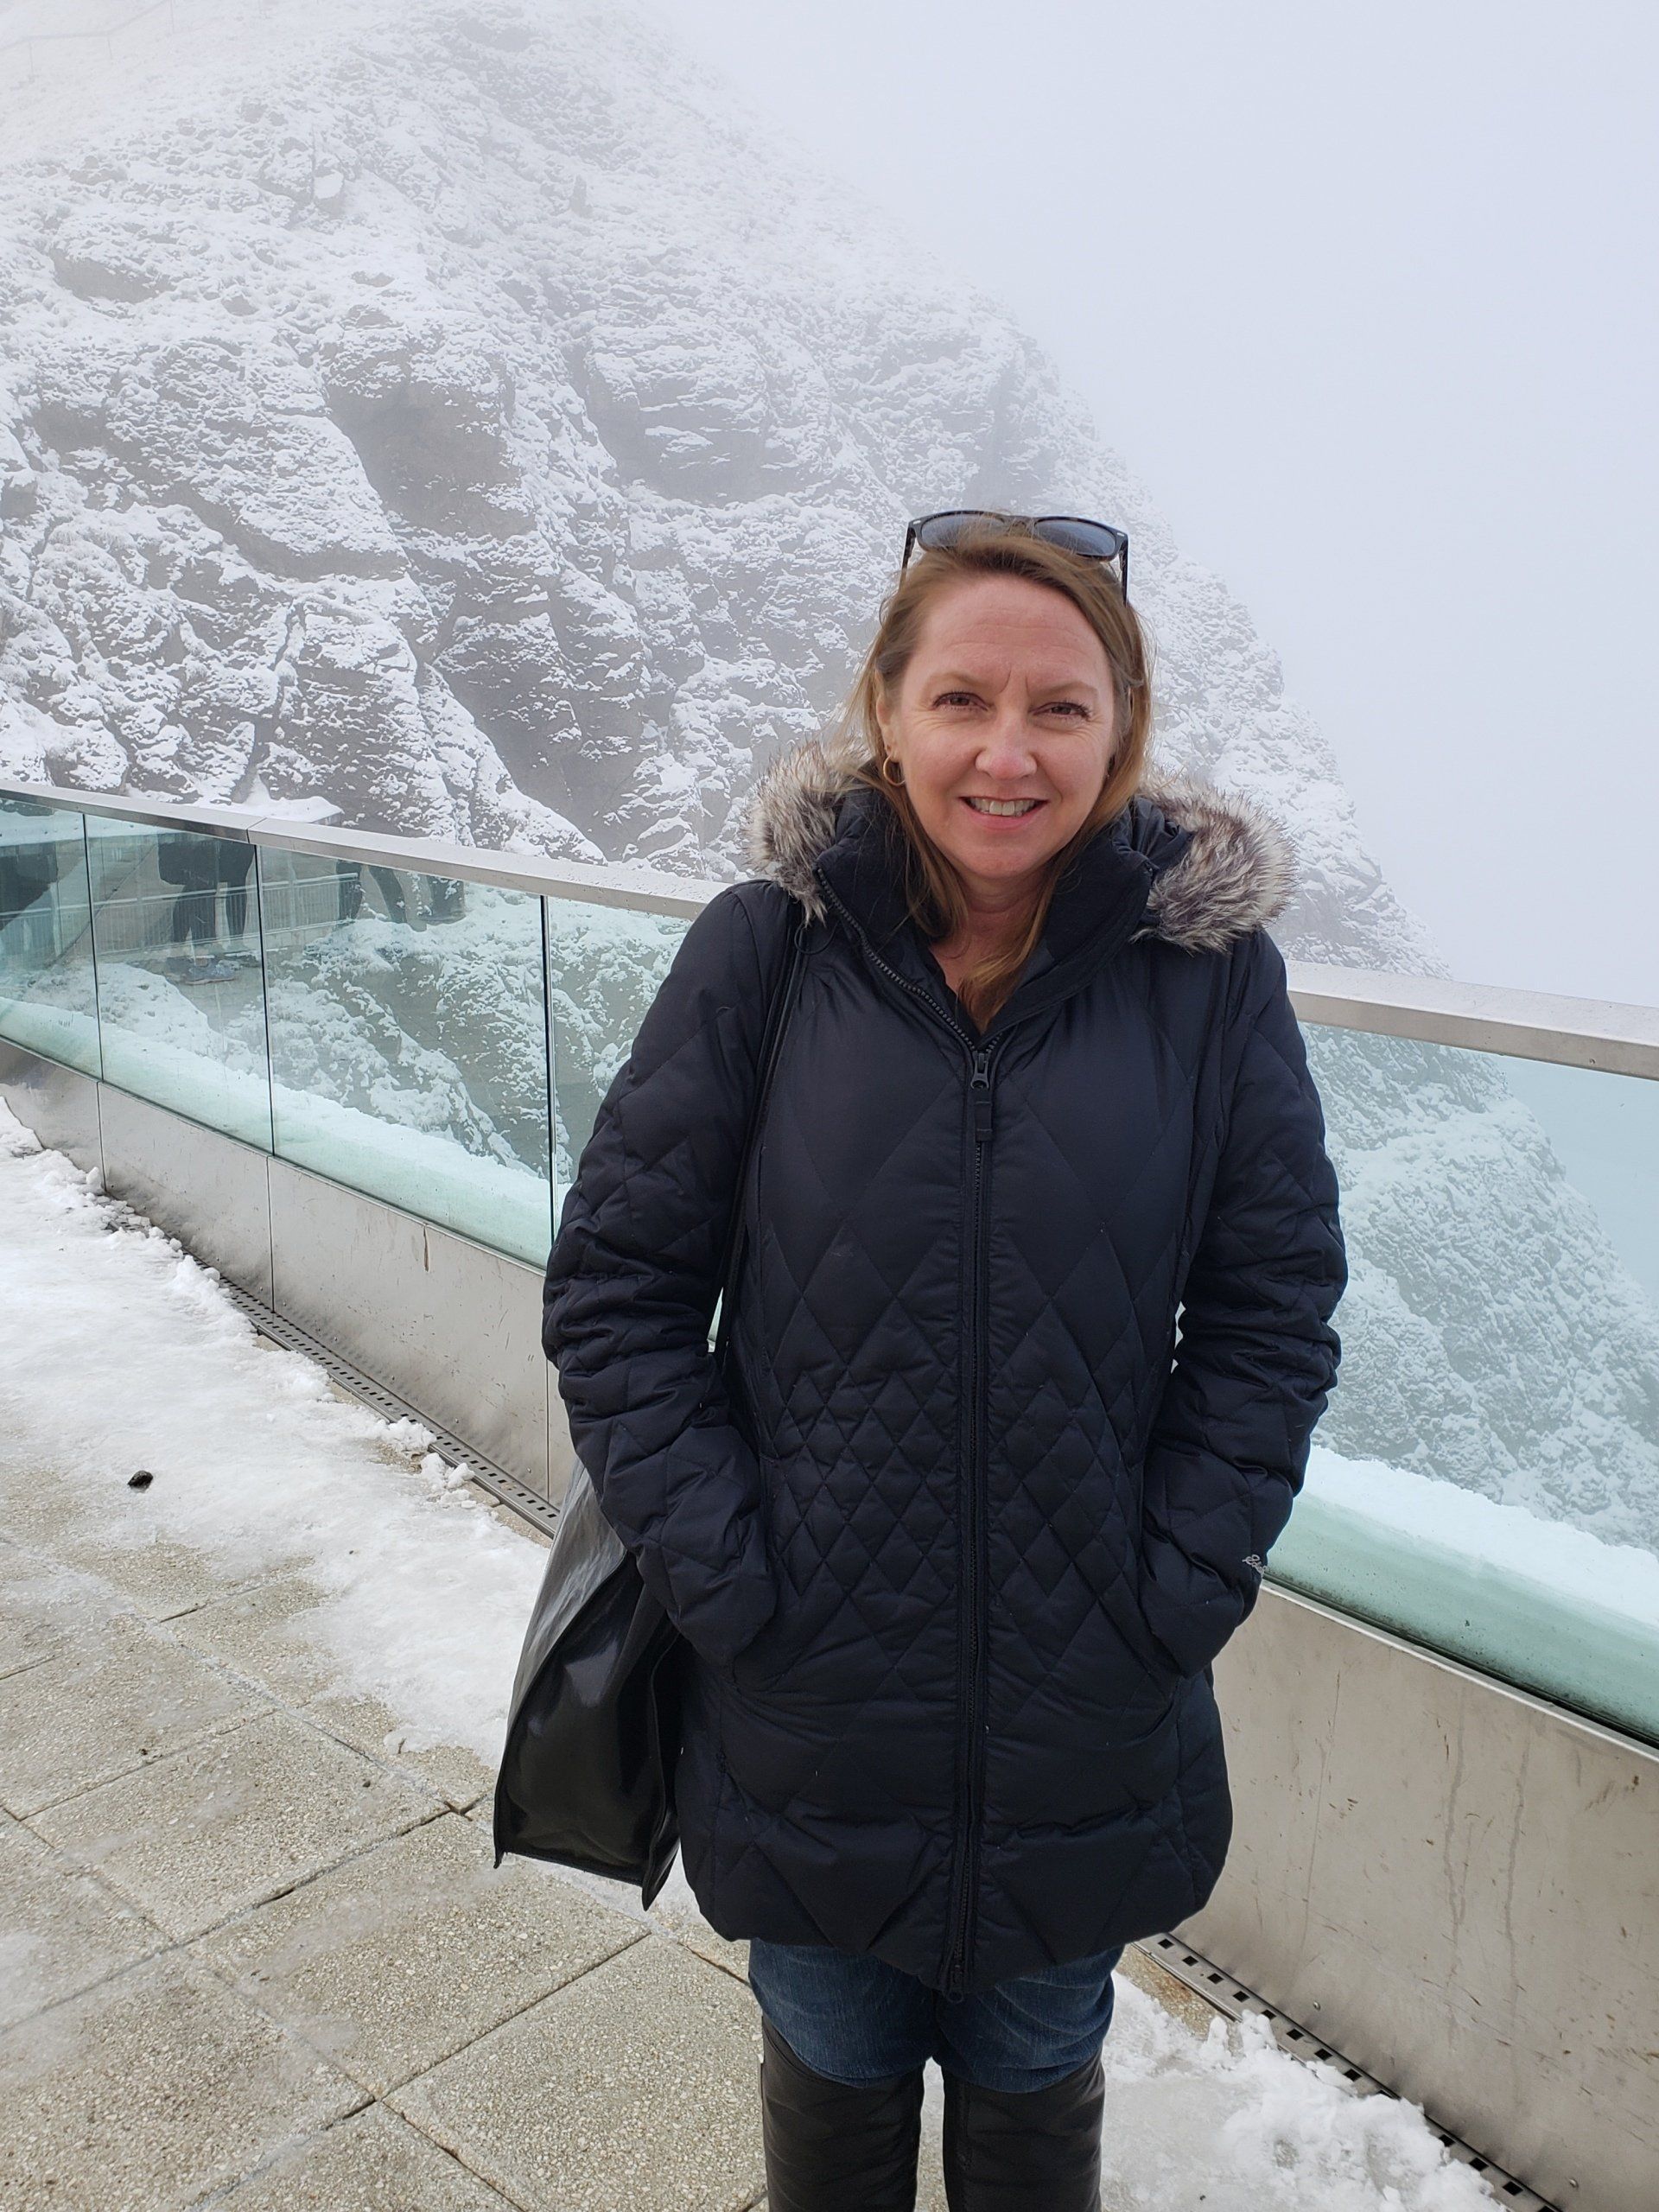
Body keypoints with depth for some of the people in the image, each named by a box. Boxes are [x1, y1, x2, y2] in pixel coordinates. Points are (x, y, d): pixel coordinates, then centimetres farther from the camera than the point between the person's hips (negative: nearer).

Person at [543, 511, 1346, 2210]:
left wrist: (1175, 1593, -10)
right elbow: (614, 1286, -8)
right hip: (808, 1711, 0)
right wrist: (728, 1578, -12)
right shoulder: (765, 946, -11)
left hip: (1089, 1723, 1)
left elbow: (1272, 1318, -4)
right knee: (833, 2073, 24)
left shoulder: (1211, 968, -10)